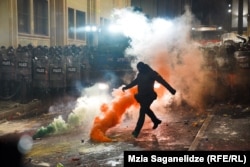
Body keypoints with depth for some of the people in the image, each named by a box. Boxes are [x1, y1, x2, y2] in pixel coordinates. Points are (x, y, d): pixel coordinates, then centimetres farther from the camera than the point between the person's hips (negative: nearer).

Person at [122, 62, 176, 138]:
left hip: (149, 96, -8)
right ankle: (156, 121, 46)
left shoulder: (152, 73, -12)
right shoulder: (140, 74, 9)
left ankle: (137, 131, -14)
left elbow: (162, 81, -13)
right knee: (146, 110, 21)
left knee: (142, 112, -13)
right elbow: (134, 82, 25)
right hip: (141, 96, 8)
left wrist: (171, 89, -16)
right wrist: (126, 87, 23)